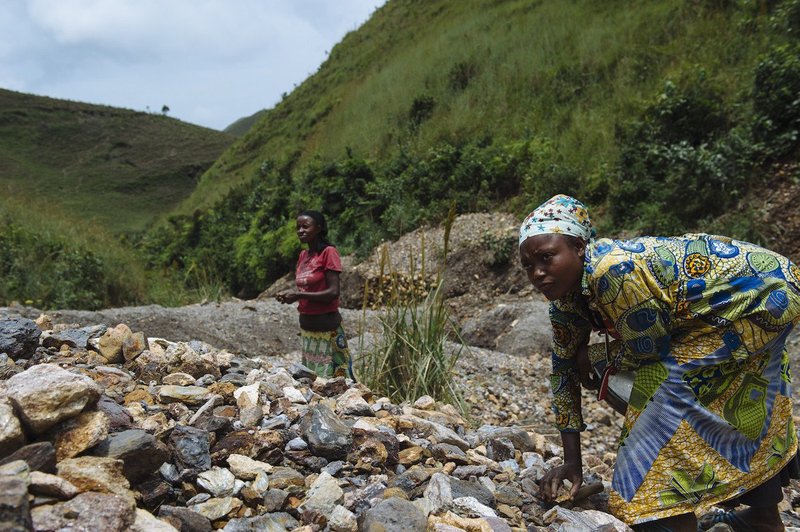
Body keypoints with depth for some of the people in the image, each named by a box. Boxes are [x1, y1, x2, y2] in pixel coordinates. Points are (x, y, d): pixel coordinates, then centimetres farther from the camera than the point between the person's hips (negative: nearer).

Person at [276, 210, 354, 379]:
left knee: (331, 376, -2)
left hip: (326, 326, -7)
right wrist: (289, 294, -1)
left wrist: (299, 295, -20)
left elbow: (333, 292, -18)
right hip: (306, 326, 7)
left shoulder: (328, 252, -11)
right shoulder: (303, 255, 9)